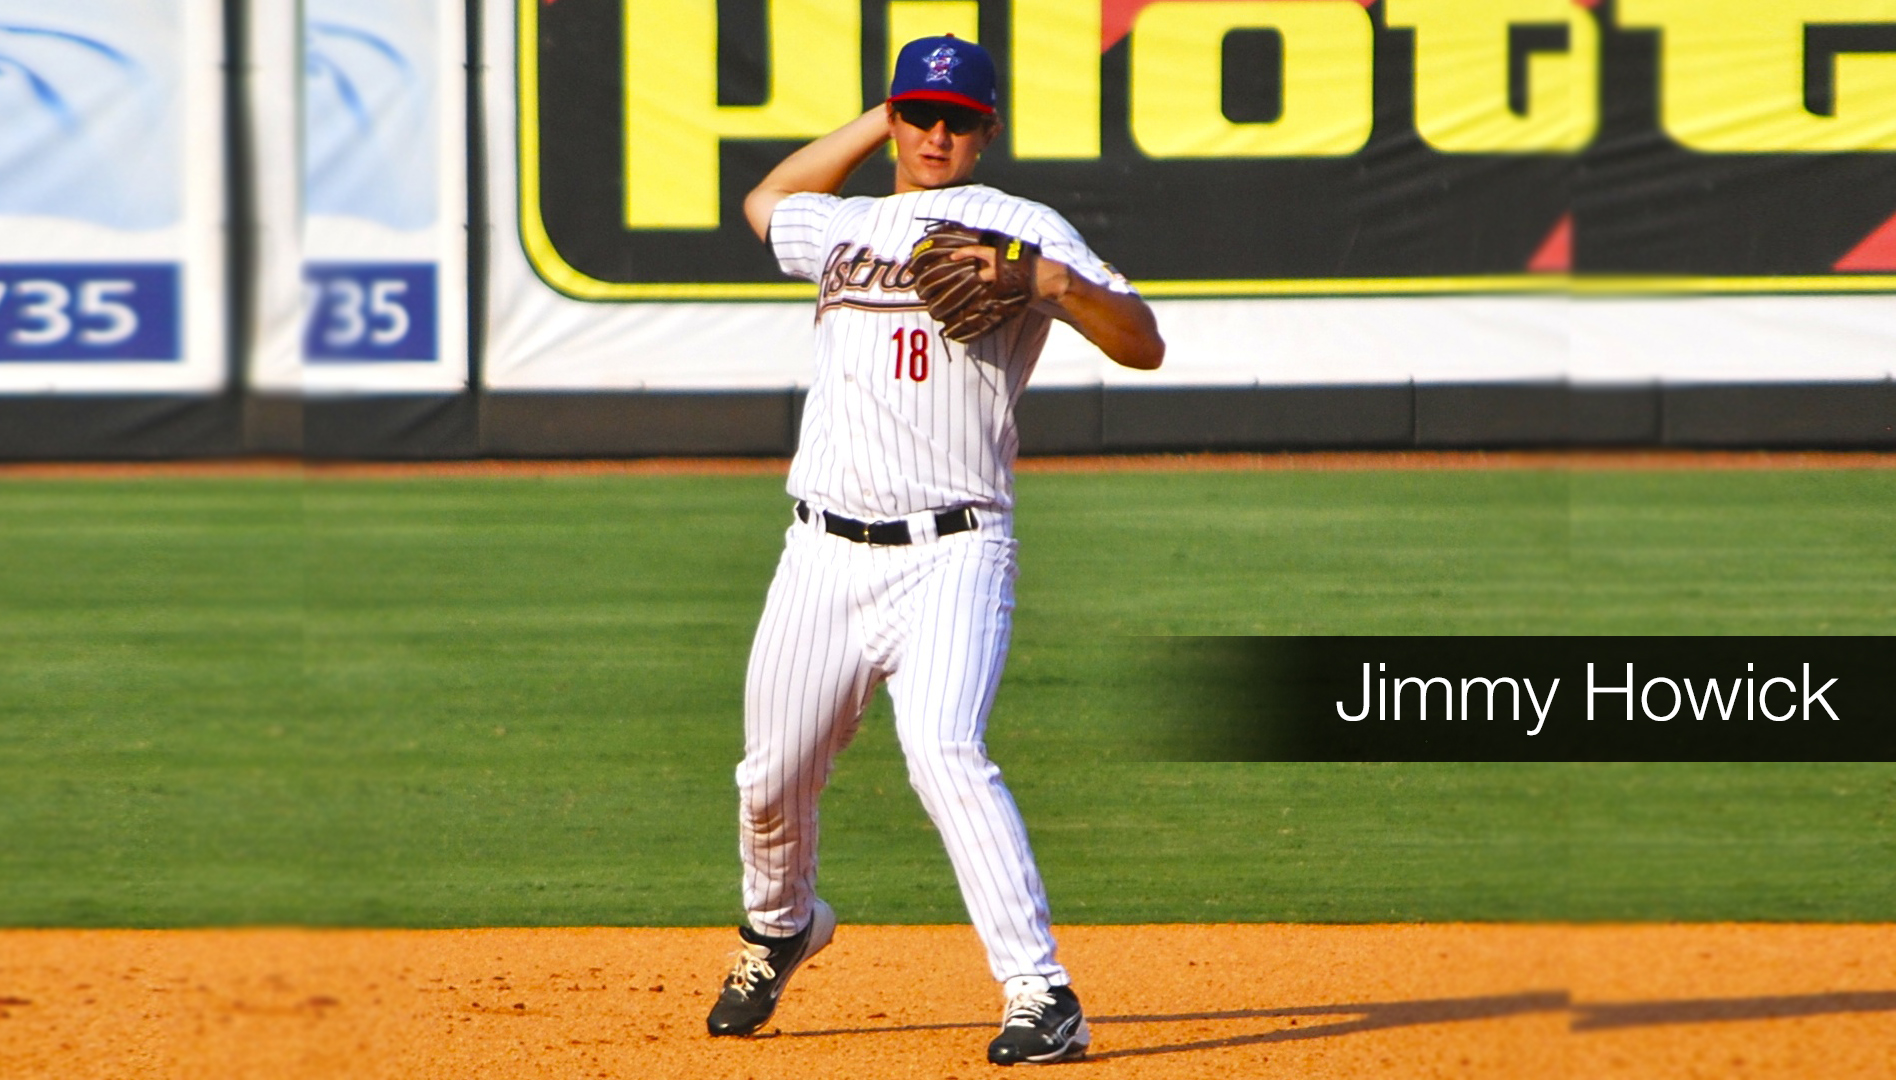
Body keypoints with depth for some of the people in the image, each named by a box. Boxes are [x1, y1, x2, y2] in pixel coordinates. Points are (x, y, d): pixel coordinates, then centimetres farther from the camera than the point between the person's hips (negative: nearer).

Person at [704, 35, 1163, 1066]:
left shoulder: (1020, 226, 3)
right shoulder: (845, 229, 18)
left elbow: (1143, 344, -6)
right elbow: (766, 200, 42)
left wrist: (1057, 282, -25)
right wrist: (878, 120, 30)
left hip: (949, 555, -5)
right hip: (824, 555, 5)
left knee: (945, 753, -25)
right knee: (773, 776, 12)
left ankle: (1040, 995, -27)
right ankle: (778, 929, 43)